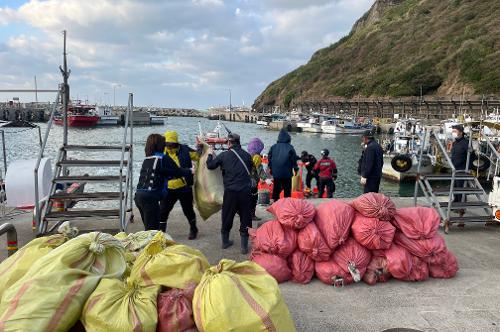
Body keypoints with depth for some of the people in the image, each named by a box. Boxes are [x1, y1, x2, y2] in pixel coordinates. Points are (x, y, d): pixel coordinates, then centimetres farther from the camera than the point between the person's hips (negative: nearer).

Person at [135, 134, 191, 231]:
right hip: (150, 197, -8)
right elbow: (177, 171, 2)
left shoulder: (147, 159, 15)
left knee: (149, 229, 17)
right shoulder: (163, 159, -6)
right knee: (153, 230, -5)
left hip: (139, 195, 8)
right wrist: (190, 171, 20)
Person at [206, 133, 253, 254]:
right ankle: (244, 246, 13)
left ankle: (225, 241, 32)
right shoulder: (247, 155, 0)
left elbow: (210, 165, 6)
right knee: (245, 218, 9)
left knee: (227, 217, 17)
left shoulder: (224, 155, -4)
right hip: (245, 191, 0)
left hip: (230, 191, 0)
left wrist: (211, 155, 24)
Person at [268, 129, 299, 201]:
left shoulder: (273, 147, 3)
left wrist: (270, 168, 18)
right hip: (287, 173, -3)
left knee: (276, 189, 13)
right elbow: (294, 159, -6)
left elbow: (269, 158, 8)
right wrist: (296, 169, 5)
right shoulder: (290, 147, -8)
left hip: (276, 172, 4)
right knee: (287, 190, 5)